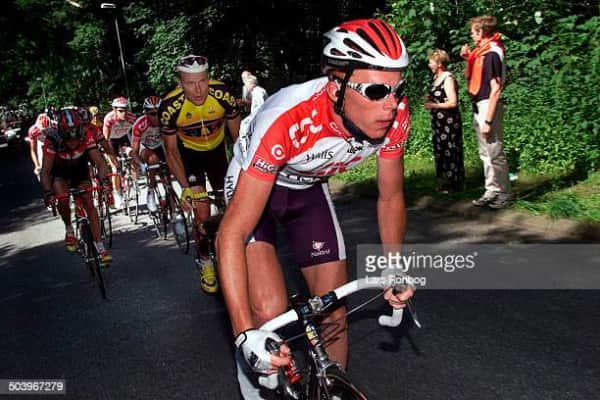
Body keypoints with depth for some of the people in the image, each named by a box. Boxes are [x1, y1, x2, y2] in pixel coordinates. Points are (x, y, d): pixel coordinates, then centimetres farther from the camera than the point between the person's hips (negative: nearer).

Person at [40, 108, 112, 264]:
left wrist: (104, 179, -51)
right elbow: (45, 171, -33)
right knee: (62, 199, -26)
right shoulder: (52, 139, -35)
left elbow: (100, 162, -34)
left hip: (80, 170, 1)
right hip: (59, 172, 0)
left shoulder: (87, 135, -33)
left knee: (89, 204, -12)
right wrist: (47, 192, -47)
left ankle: (100, 248, -9)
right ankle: (69, 229, 3)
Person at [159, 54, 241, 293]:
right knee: (203, 215, -10)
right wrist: (185, 188, -20)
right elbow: (171, 151, -15)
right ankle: (205, 263, 15)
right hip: (189, 154, -2)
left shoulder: (223, 95, -28)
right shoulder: (170, 106, -30)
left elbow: (237, 136, -12)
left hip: (217, 150, 2)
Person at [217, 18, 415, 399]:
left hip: (310, 187, 4)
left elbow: (390, 197, -6)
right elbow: (231, 234, -38)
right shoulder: (287, 120, -40)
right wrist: (246, 334, -44)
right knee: (270, 315, -20)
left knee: (335, 315, 1)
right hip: (253, 184, -4)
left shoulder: (395, 115, -25)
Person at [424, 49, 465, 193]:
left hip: (449, 121, -9)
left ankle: (455, 183, 8)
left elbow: (453, 103, -19)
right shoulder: (436, 77, 11)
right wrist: (429, 99, 4)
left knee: (450, 151, -2)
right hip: (438, 121, 9)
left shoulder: (448, 78, -15)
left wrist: (434, 105, -16)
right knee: (440, 150, 12)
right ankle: (446, 181, 22)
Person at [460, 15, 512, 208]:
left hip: (488, 106, -10)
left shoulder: (492, 53, -16)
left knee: (495, 154, -2)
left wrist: (488, 120, -22)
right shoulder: (482, 51, 12)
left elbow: (495, 89, -20)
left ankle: (505, 194, 9)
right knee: (485, 154, 15)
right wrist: (468, 58, 10)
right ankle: (492, 191, 24)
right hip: (479, 107, 10)